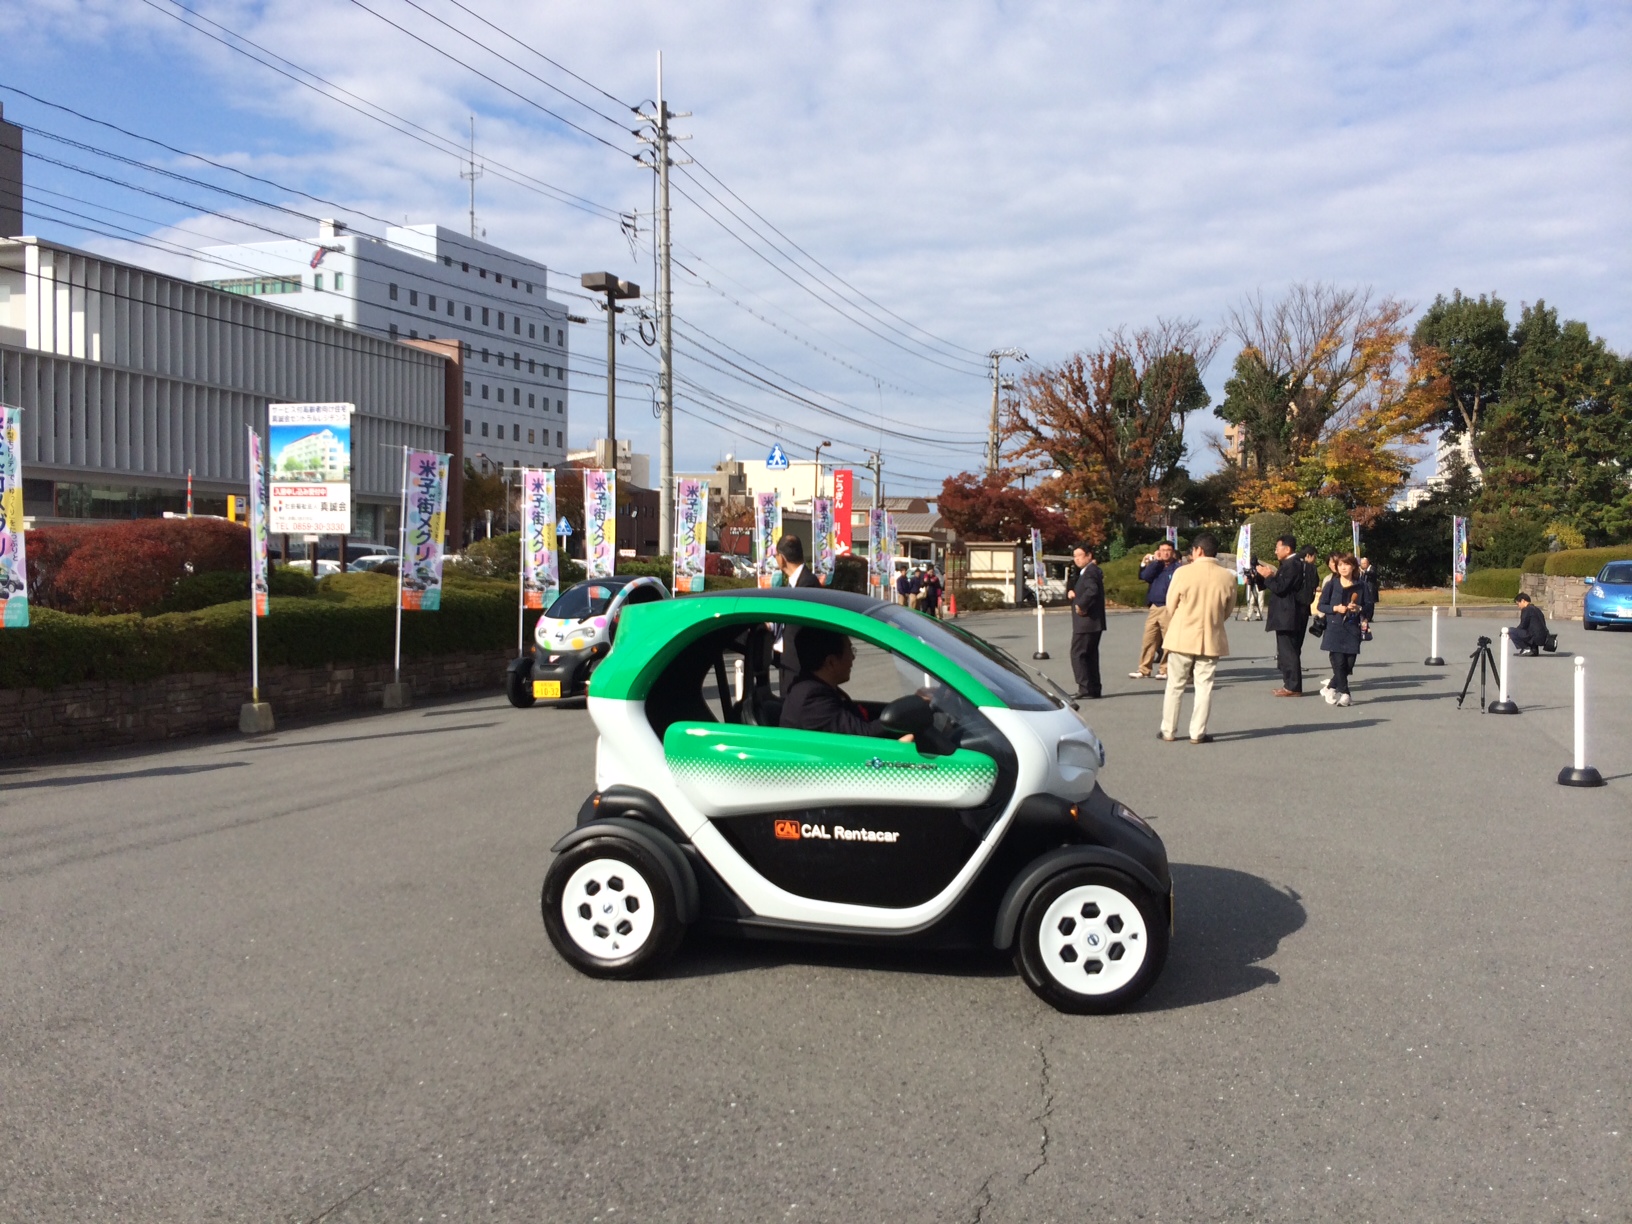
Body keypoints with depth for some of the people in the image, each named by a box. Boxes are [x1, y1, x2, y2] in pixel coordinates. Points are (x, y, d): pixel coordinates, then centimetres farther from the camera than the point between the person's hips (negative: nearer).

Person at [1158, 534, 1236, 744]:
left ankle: (1168, 731, 15)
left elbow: (1171, 607, -3)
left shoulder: (1183, 572, -11)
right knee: (1204, 686, 8)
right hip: (1211, 640, 1)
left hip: (1182, 638, -1)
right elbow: (1228, 611, 7)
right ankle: (1197, 733, 8)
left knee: (1175, 686, 9)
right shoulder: (1228, 577, -3)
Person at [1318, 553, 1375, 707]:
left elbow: (1370, 606, 7)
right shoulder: (1331, 584, 2)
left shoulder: (1361, 586, 6)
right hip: (1334, 629, -2)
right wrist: (1335, 608, -13)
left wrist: (1359, 608, -13)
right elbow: (1321, 605, 3)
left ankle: (1330, 687, 19)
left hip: (1353, 630, 2)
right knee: (1339, 662, -9)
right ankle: (1344, 694, 0)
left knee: (1349, 663, 0)